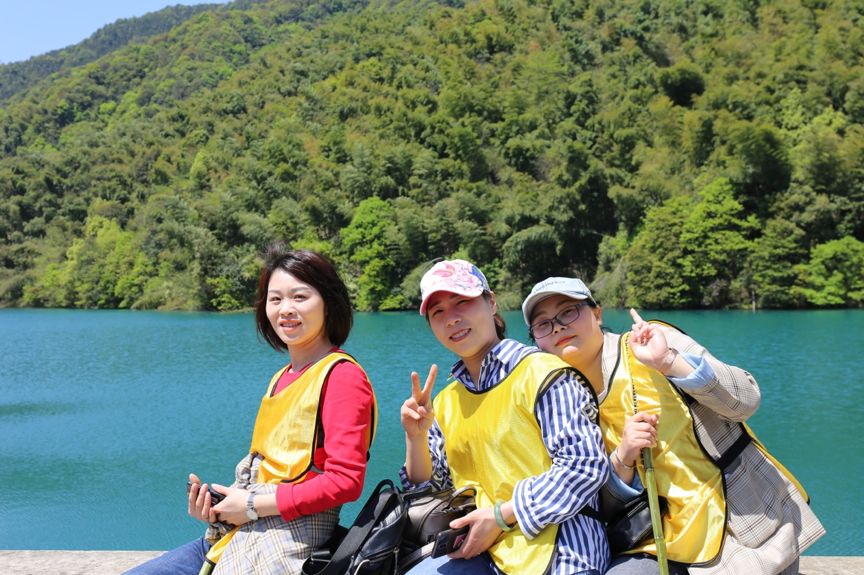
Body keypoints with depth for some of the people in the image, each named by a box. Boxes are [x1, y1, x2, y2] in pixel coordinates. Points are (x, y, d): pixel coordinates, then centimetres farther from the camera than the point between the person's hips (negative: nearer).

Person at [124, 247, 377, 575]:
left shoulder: (341, 376, -9)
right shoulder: (282, 378, 16)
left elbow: (345, 481, -17)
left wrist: (253, 505, -13)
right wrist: (215, 508, 0)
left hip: (286, 547, -8)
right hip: (236, 535, 8)